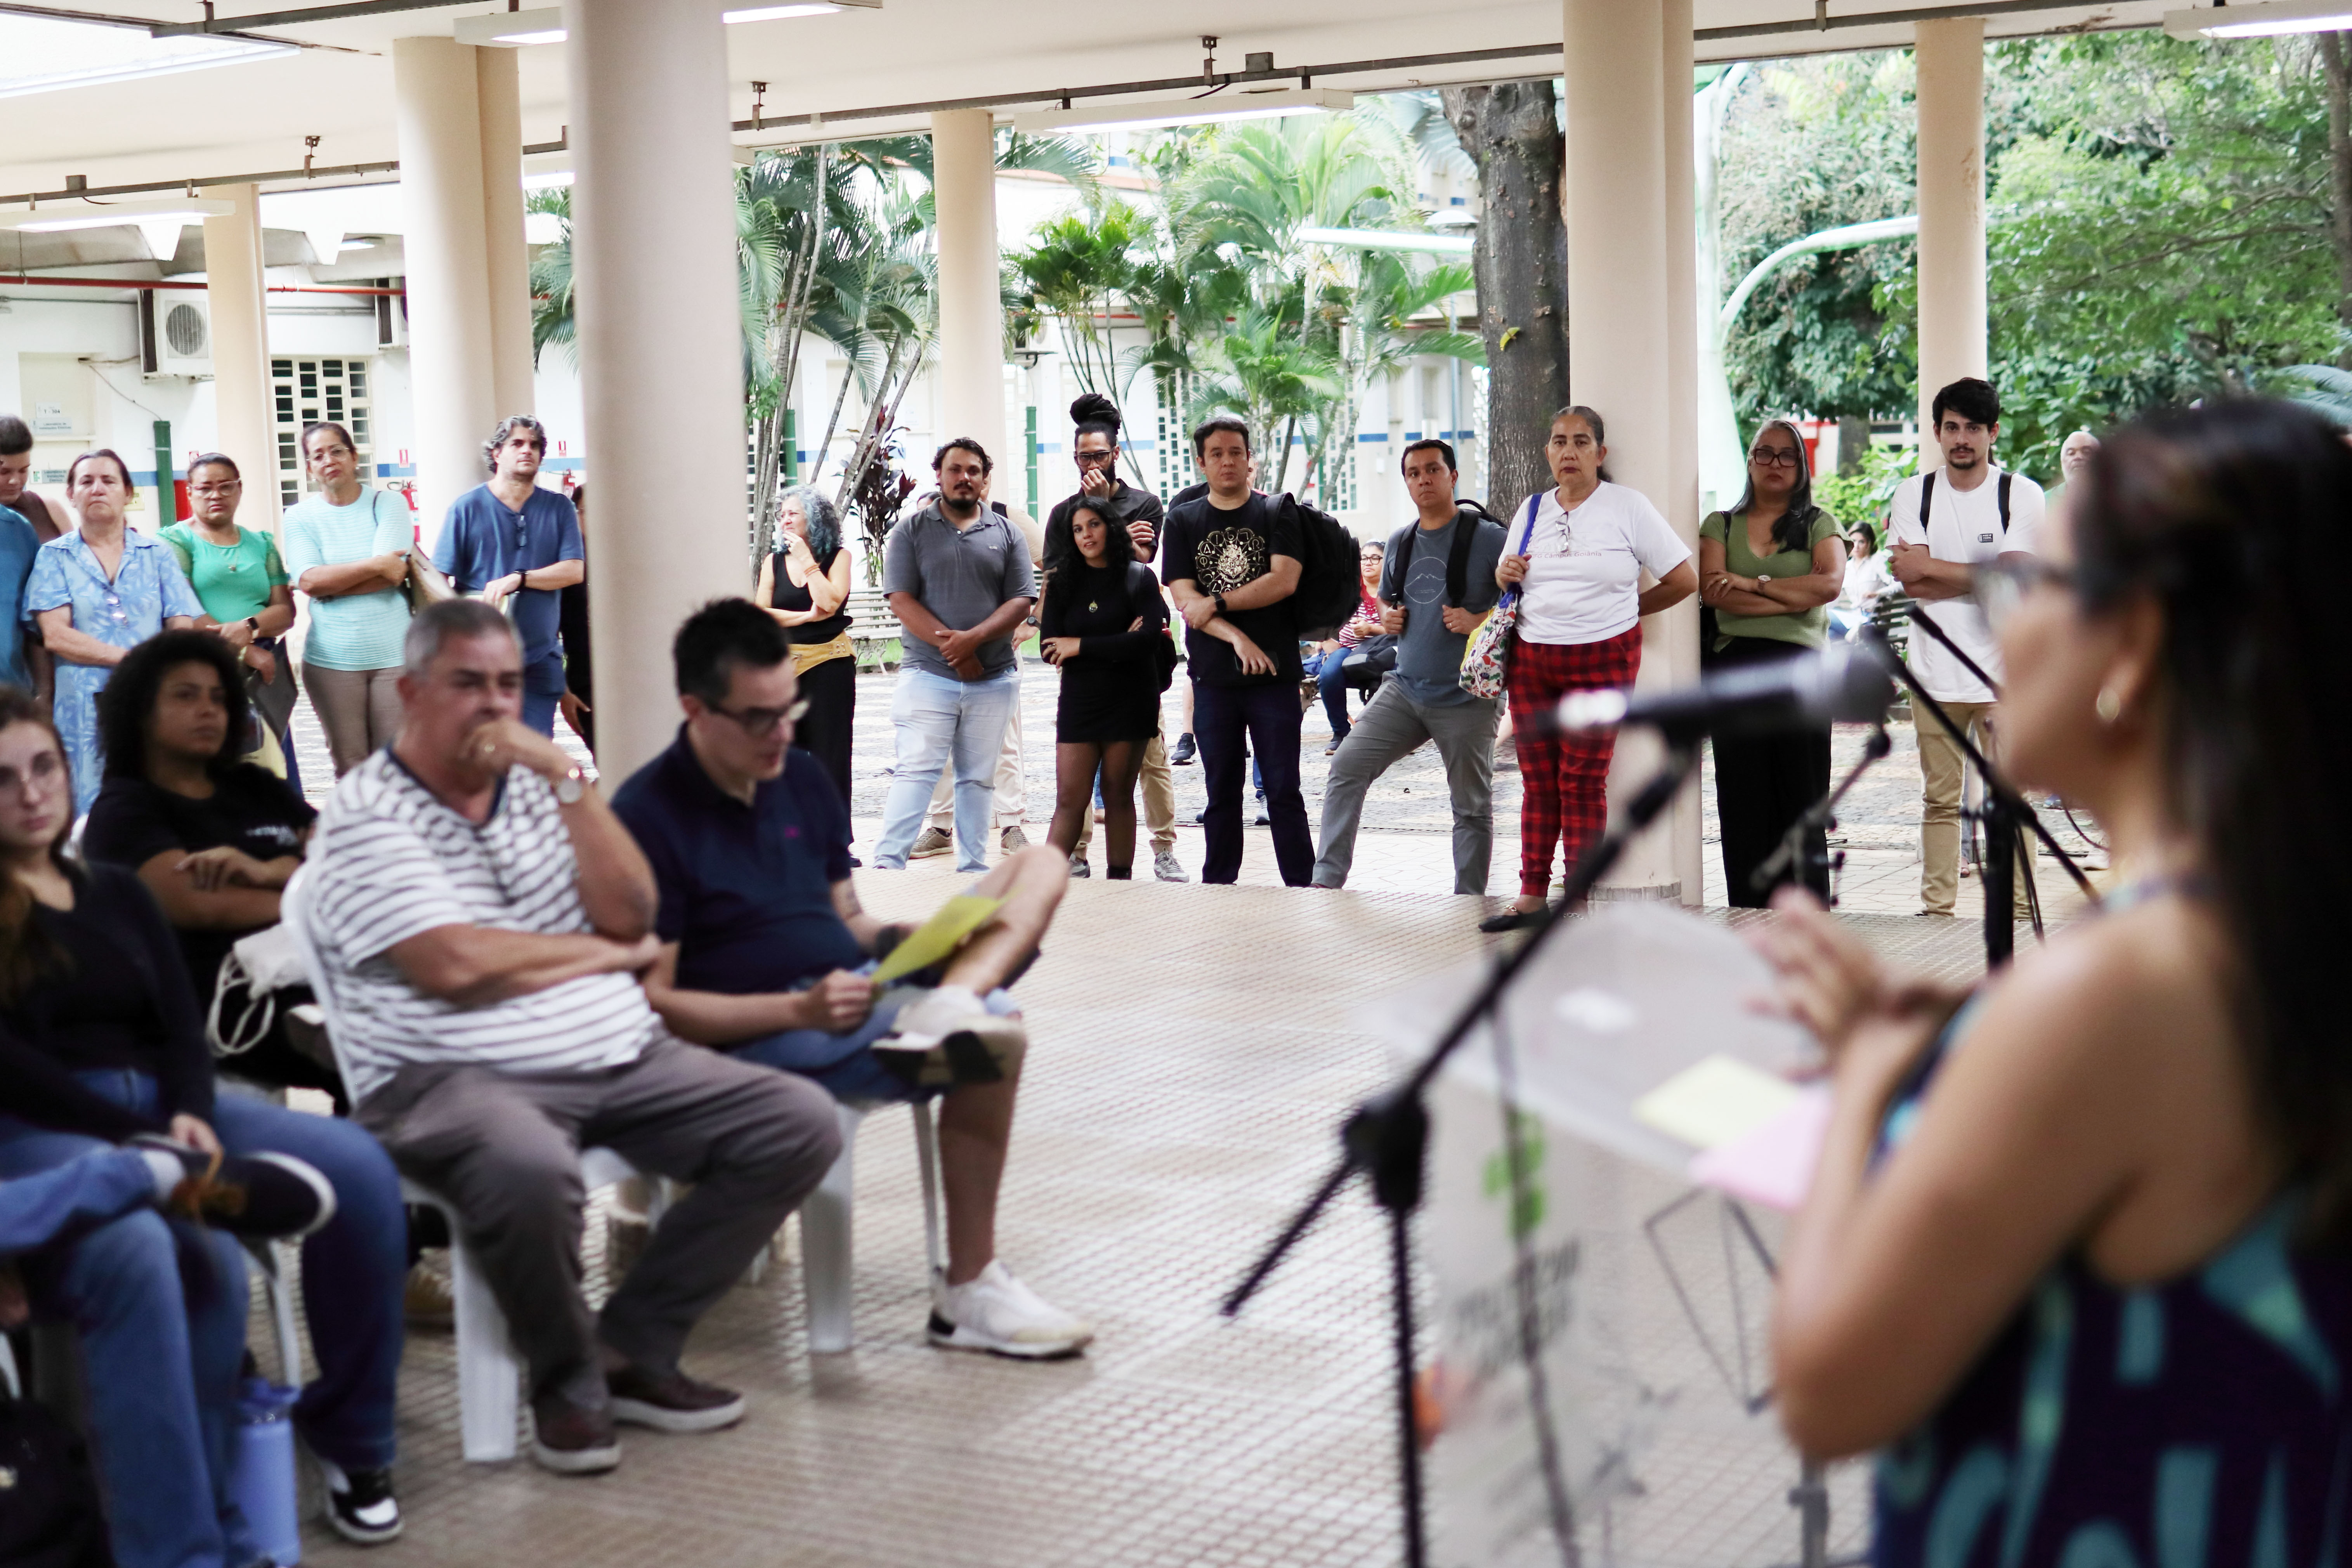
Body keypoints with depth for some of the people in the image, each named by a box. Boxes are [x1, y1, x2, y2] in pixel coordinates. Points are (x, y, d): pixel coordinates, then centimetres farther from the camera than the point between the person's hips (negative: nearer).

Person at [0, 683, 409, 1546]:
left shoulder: (117, 891, 21)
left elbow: (181, 1025, 13)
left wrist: (189, 1114, -9)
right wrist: (138, 1138, -16)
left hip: (157, 1105, 6)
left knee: (357, 1169, -20)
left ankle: (349, 1436, -9)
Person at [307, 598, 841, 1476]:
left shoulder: (535, 786, 18)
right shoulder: (369, 815, -2)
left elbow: (630, 912, 4)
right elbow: (455, 963, -15)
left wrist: (565, 776, -5)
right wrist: (610, 954, -2)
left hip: (621, 1059, 7)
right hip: (455, 1076, -7)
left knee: (801, 1124, -8)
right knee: (530, 1168, -40)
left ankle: (633, 1348, 0)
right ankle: (568, 1380, -9)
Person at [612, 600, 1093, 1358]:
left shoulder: (800, 777, 12)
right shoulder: (649, 818, -12)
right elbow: (652, 1003, -15)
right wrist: (798, 1011, -26)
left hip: (852, 985, 9)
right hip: (756, 1035, -8)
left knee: (1040, 864, -2)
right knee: (994, 1035, -28)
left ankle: (947, 1008, -32)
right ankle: (969, 1292, -19)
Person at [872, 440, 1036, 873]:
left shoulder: (1006, 534, 10)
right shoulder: (911, 532, 5)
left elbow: (1021, 602, 2)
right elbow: (902, 601, -4)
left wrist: (972, 638, -14)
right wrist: (951, 647, -14)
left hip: (993, 680, 3)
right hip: (928, 675, -2)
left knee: (979, 777, 8)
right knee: (915, 770, -11)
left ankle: (973, 867, 14)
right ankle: (887, 863, -13)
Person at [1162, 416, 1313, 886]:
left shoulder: (1277, 513, 4)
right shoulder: (1183, 521, 8)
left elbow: (1284, 580, -10)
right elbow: (1184, 598, -2)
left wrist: (1216, 604, -11)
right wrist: (1237, 638, -15)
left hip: (1275, 675, -2)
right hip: (1214, 678, 2)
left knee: (1284, 790, -1)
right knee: (1221, 792, 8)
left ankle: (1302, 889, 3)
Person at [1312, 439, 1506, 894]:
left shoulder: (1487, 538, -7)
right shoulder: (1400, 542, 11)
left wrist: (1480, 621, -19)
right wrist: (1386, 617, 4)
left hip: (1466, 699, -5)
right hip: (1405, 688, 5)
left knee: (1472, 806, 5)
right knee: (1347, 767, -7)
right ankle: (1328, 879, -4)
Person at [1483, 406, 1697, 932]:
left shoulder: (1628, 507, -2)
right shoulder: (1532, 511, 12)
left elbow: (1684, 581, -2)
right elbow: (1509, 584, 24)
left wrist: (1624, 609, 2)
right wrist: (1504, 575, 1)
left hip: (1602, 658, -4)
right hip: (1532, 658, 4)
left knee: (1583, 780, -4)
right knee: (1538, 780, 5)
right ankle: (1532, 895, 10)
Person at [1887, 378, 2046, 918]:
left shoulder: (2022, 494, 2)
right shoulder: (1913, 494, 7)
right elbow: (1911, 582, -5)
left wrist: (1930, 567, -7)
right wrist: (1982, 578, -8)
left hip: (2004, 671, -2)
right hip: (1935, 671, 2)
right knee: (1939, 798, 6)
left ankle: (2019, 909, 3)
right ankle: (1936, 908, 12)